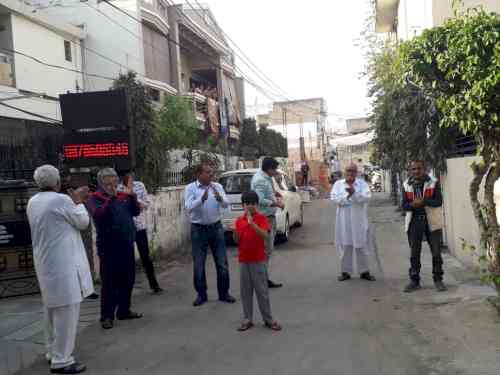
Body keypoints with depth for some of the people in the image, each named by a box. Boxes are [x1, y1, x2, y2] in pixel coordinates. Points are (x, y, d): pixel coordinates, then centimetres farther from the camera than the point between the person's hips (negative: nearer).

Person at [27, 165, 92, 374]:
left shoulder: (33, 203, 8)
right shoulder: (61, 200, -17)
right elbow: (83, 222, -5)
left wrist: (73, 201, 17)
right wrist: (78, 201, 8)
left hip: (45, 263, 9)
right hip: (63, 264, -9)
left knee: (52, 308, 18)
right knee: (66, 310, -4)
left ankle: (53, 351, 30)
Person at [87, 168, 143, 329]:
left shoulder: (123, 195, 11)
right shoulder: (95, 199, -6)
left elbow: (136, 212, 6)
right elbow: (98, 216, -23)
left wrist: (132, 196, -9)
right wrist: (111, 198, -30)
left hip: (127, 245, 6)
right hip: (109, 247, -6)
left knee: (128, 280, 13)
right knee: (109, 283, -1)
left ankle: (124, 310, 27)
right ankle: (107, 316, 9)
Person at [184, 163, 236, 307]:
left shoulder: (217, 186, 2)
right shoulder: (191, 188, -6)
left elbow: (226, 204, -9)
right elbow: (189, 208, -18)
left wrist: (220, 199, -31)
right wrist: (202, 199, -35)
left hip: (216, 227, 2)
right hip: (198, 229, -2)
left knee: (222, 262, 7)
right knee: (198, 264, 5)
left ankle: (224, 293, 20)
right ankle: (201, 294, 19)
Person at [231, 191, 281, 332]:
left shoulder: (262, 218, -6)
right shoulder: (239, 221, 5)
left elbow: (265, 235, -22)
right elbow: (237, 240, 9)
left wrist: (252, 223, -33)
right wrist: (234, 232, -12)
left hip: (258, 260, -4)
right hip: (243, 260, 4)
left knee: (262, 291, 3)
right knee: (245, 291, 9)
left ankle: (268, 319, 14)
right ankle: (247, 319, 19)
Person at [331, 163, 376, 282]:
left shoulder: (362, 183, 4)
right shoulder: (338, 184, 8)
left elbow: (367, 197, -11)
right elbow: (334, 197, -6)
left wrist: (354, 193, -23)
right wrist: (348, 195, -15)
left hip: (359, 220, -1)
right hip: (344, 220, 1)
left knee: (361, 246, 5)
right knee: (345, 245, 4)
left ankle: (364, 271, 15)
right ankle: (345, 272, 13)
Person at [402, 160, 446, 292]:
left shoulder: (433, 183, -3)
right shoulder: (406, 185, 4)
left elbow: (439, 201, -11)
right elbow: (404, 205, 2)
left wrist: (423, 201, -26)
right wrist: (412, 204, -20)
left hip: (432, 221, -2)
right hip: (414, 221, 2)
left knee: (436, 252, 3)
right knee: (414, 253, 6)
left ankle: (438, 279, 17)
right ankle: (414, 281, 15)